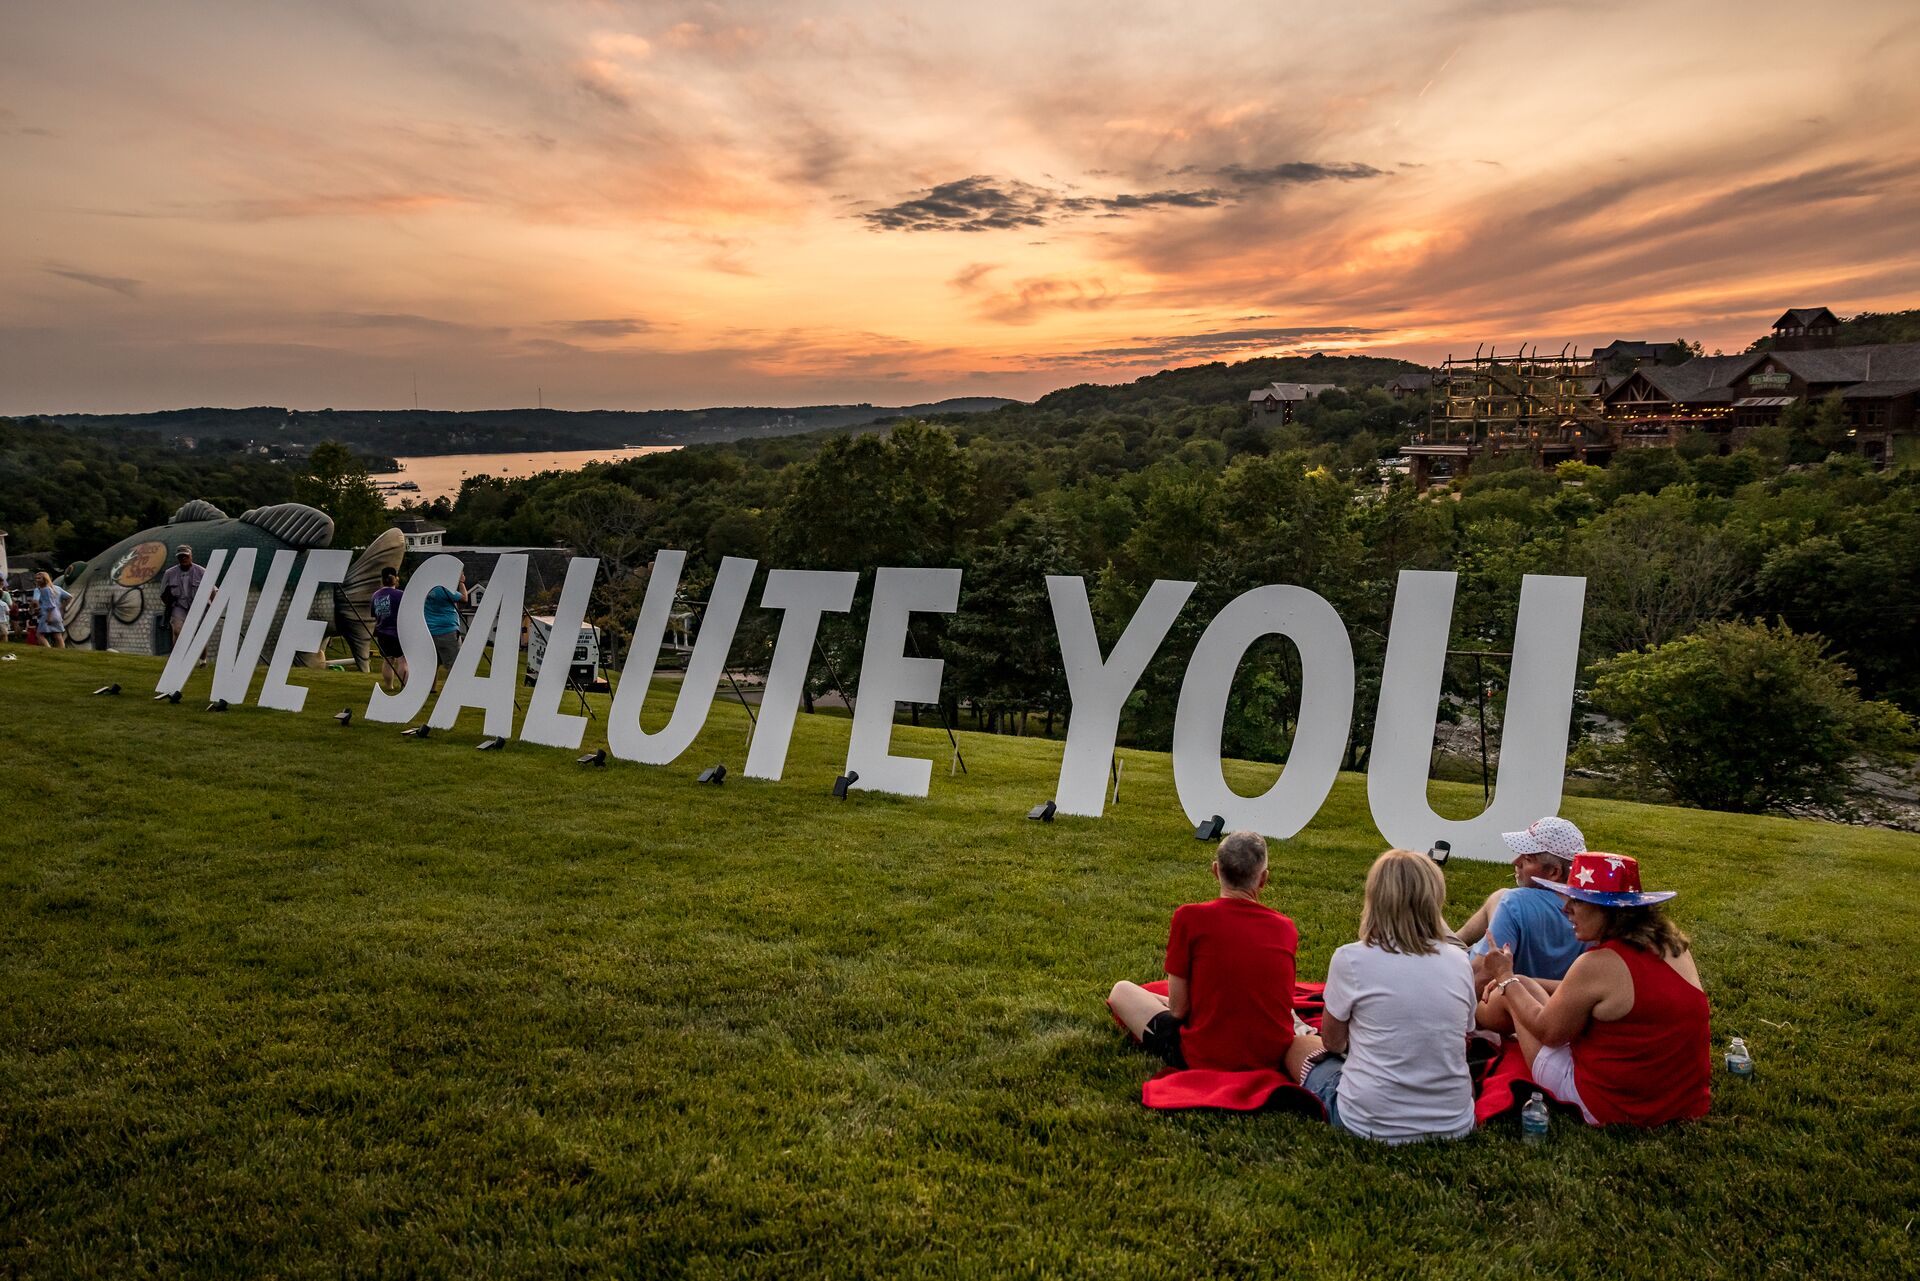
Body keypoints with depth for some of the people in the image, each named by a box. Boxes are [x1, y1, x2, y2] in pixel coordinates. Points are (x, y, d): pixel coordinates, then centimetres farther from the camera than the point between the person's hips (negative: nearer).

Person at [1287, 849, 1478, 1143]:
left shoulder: (1351, 959, -12)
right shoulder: (1459, 961, -3)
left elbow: (1333, 1041, 2)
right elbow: (1463, 1038, 10)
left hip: (1373, 1125, -4)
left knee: (1302, 1044, 22)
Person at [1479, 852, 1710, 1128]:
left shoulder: (1598, 964, -23)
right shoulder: (1674, 945, 0)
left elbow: (1548, 1032, -8)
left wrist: (1507, 980, 5)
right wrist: (1518, 982, 18)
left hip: (1613, 1108, -7)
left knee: (1505, 997, 8)